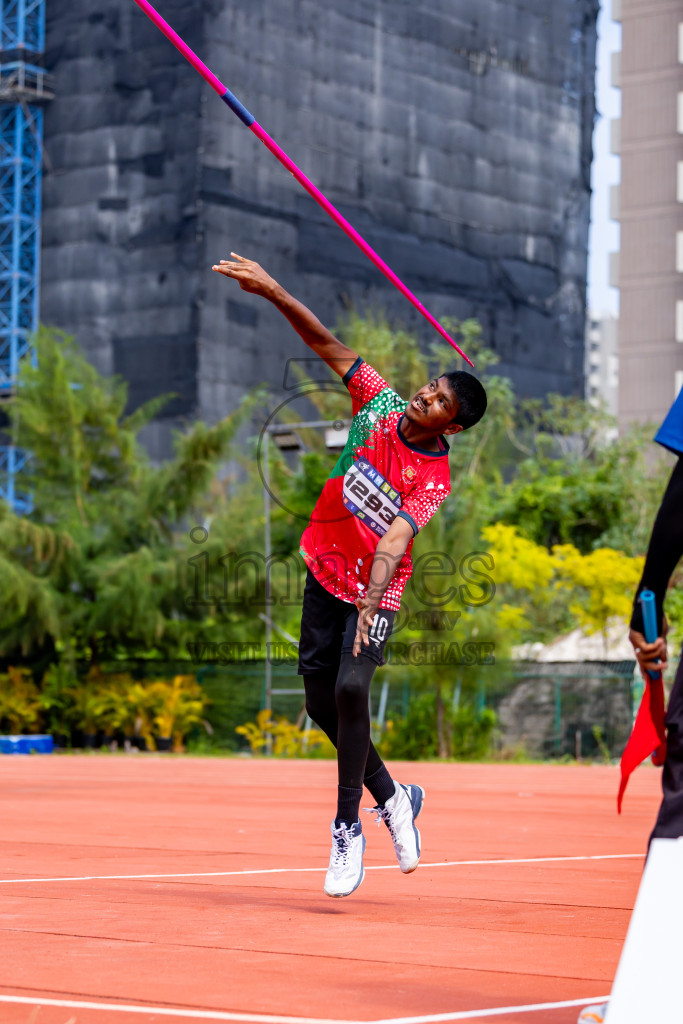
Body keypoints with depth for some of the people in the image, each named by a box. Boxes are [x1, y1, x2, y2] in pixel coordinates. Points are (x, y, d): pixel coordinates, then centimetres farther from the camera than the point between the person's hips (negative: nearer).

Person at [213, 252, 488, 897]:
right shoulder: (380, 403, -8)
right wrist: (273, 293, -18)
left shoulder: (434, 481, -20)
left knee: (350, 688, -25)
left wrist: (371, 599, -49)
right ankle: (392, 798, 26)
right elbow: (328, 345, -7)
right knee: (322, 701, 4)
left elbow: (394, 538, -33)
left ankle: (348, 828, -11)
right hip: (324, 574, 5)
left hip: (375, 590, -5)